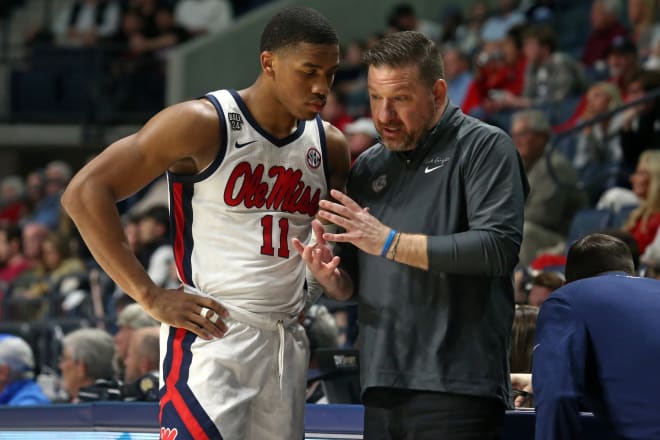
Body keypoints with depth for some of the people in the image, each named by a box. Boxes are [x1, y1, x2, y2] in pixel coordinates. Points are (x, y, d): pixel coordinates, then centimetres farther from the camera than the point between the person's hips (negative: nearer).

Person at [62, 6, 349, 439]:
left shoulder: (329, 145, 10)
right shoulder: (203, 124, -9)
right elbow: (85, 192, -12)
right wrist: (151, 296, -15)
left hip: (288, 344, 7)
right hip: (212, 337, -7)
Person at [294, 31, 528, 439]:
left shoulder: (485, 147, -2)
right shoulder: (368, 168, 17)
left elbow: (499, 247, -16)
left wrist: (391, 243, -17)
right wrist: (331, 277, -2)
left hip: (456, 387, -6)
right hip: (382, 388, 6)